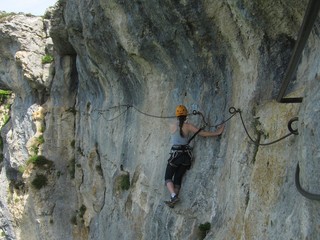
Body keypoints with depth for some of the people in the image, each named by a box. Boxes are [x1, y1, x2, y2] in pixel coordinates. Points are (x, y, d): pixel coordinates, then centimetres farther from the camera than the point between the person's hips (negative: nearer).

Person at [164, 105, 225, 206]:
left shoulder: (172, 126, -2)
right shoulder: (188, 126, -3)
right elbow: (202, 133, -7)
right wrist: (216, 133, -1)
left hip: (176, 154, -2)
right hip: (187, 154, 2)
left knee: (168, 177, 6)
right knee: (178, 178, 13)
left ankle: (173, 196, -16)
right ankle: (172, 200, 11)